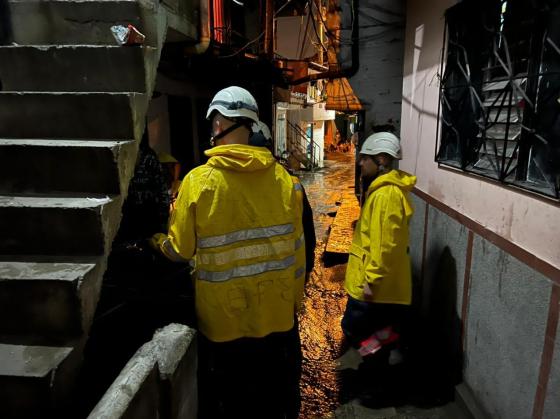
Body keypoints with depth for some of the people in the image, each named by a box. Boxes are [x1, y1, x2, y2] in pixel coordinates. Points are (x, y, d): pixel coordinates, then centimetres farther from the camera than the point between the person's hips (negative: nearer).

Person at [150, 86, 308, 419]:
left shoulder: (199, 181, -15)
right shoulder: (284, 178, -7)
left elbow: (180, 250, -6)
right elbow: (296, 250, -3)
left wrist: (157, 241, 17)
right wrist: (294, 298, 12)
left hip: (224, 319, -2)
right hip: (278, 315, 3)